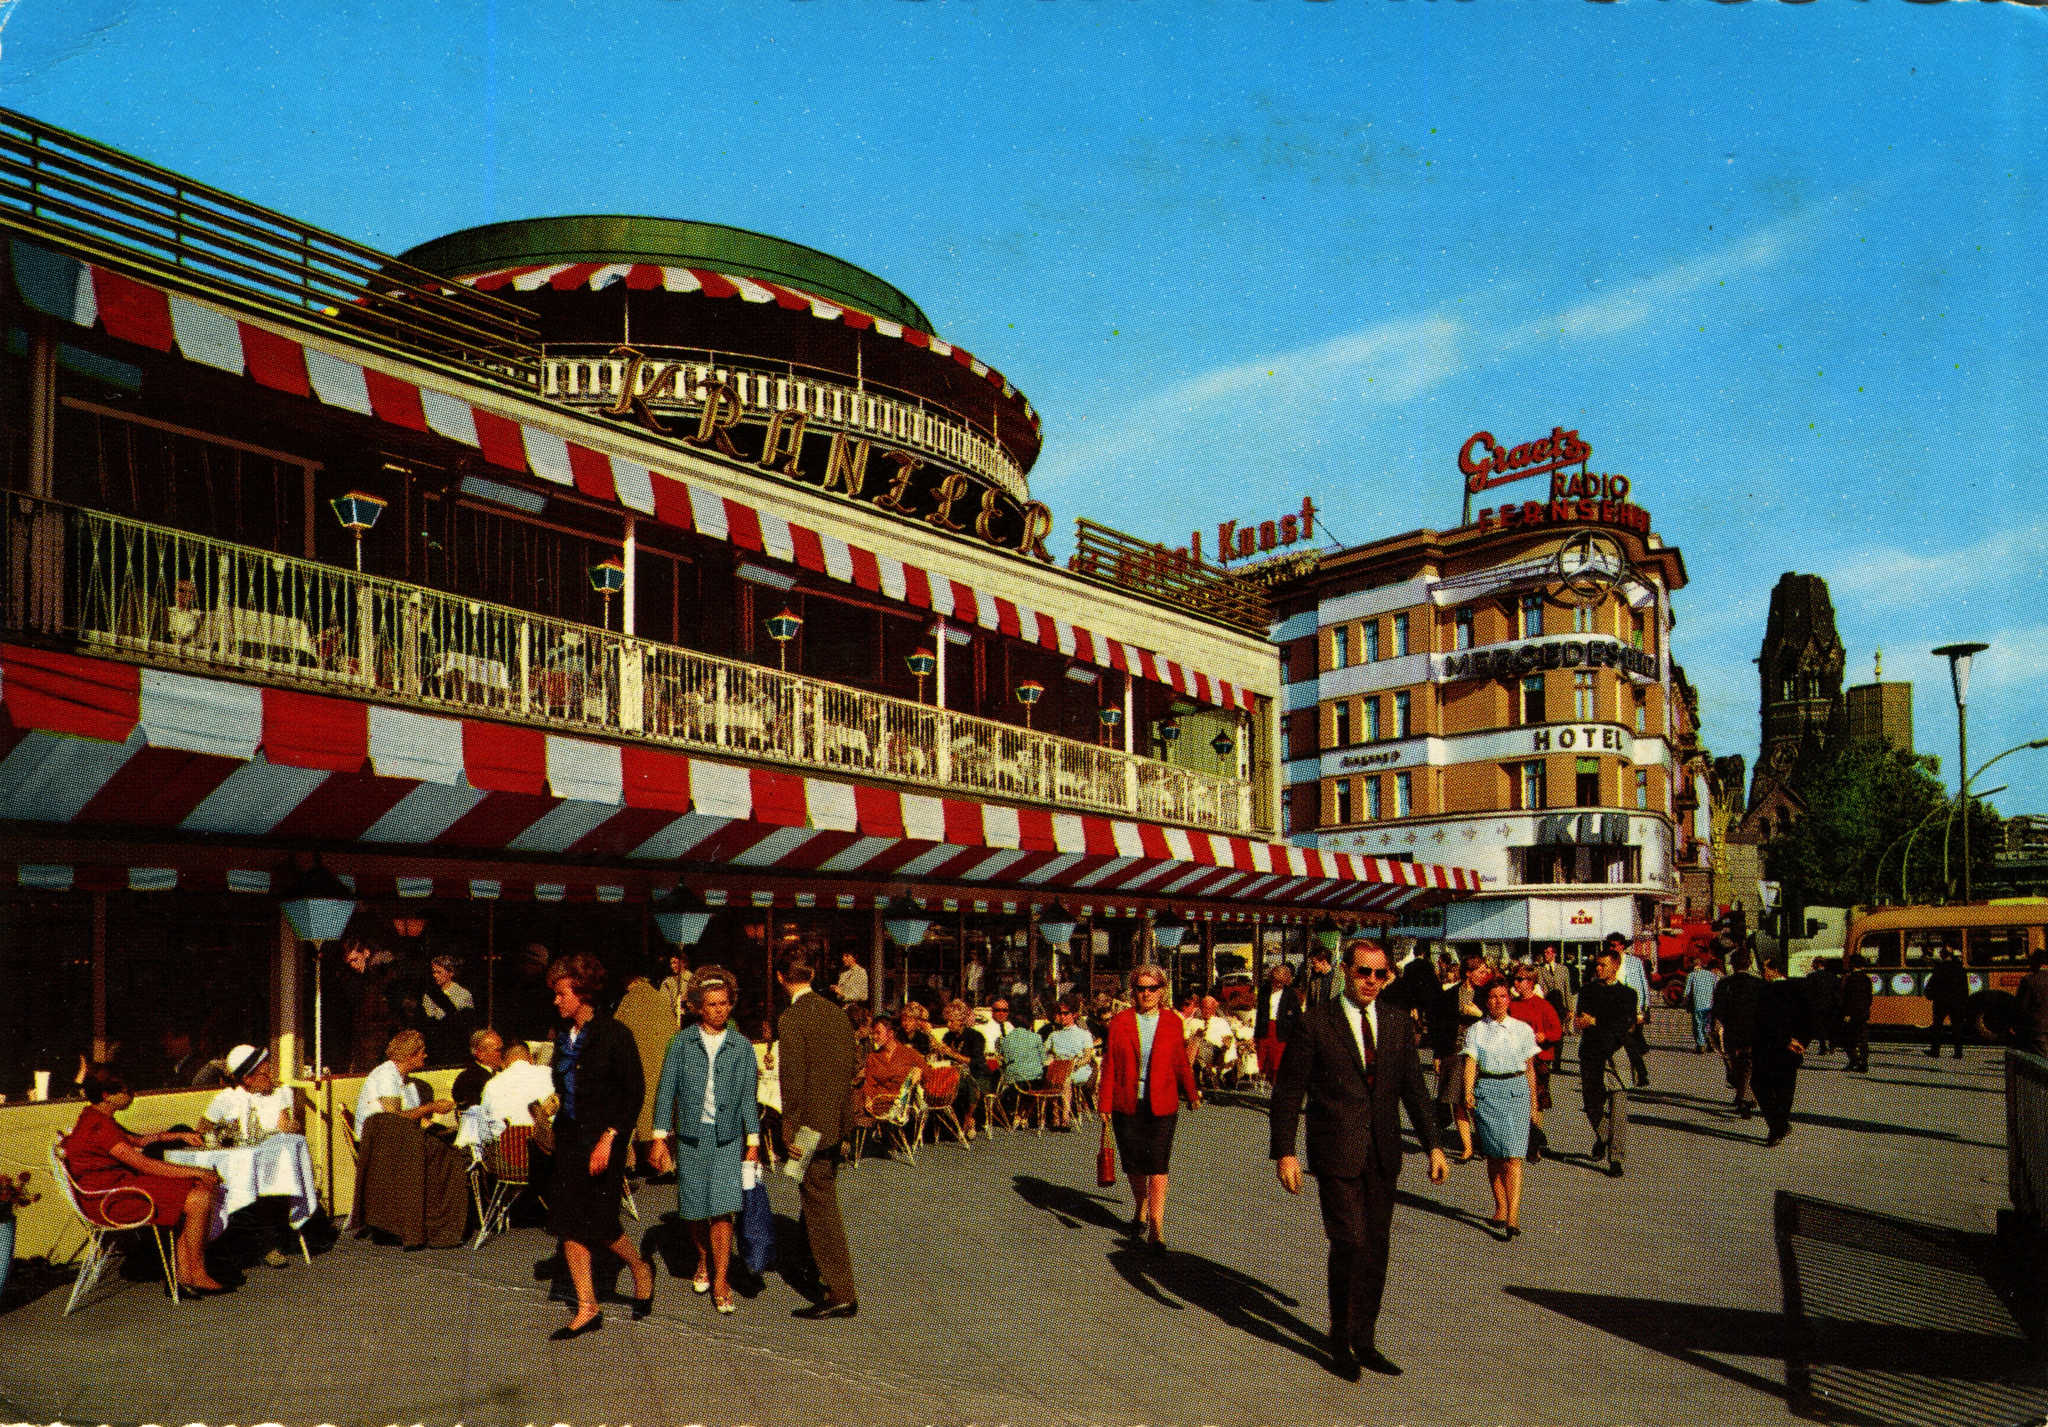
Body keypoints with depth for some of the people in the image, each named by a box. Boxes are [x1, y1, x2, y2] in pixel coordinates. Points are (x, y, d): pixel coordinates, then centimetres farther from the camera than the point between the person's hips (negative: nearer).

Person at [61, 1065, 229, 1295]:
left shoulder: (95, 1118, 14)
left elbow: (136, 1141, 31)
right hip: (110, 1199, -11)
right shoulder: (98, 1127, -20)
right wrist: (197, 1172, -16)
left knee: (195, 1189, 8)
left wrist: (178, 1136, 25)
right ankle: (198, 1274, -1)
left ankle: (184, 1275, 3)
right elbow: (145, 1164, -21)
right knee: (200, 1198, -17)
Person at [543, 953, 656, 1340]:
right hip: (569, 1140, 7)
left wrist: (609, 1138, -17)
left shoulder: (615, 1035, -11)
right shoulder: (565, 1038, 9)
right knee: (568, 1224, 2)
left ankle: (640, 1269, 25)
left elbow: (635, 1093, -11)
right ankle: (587, 1309, 11)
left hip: (603, 1141, -6)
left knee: (599, 1224, -4)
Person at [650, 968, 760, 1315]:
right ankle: (704, 1262, 36)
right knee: (694, 1211, 10)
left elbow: (748, 1097, 6)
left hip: (728, 1139, -1)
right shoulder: (681, 1043, 1)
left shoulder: (742, 1047, 2)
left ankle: (720, 1283, -2)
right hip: (690, 1137, 1)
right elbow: (666, 1091, 3)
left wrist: (753, 1142, 2)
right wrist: (660, 1138, -2)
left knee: (722, 1210, -9)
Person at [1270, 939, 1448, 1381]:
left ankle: (1364, 1340, 25)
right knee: (1349, 1243, -8)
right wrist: (1283, 1152, -9)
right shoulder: (1316, 1024, -6)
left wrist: (1432, 1145, 4)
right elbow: (1287, 1091, -4)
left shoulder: (1398, 1025, 7)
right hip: (1336, 1153, -5)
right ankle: (1340, 1343, 11)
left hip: (1382, 1155, 5)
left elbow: (1414, 1088, 12)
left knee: (1376, 1247, 9)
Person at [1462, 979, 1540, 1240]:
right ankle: (1500, 1209, 20)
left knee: (1512, 1156, -10)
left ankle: (1513, 1217, -15)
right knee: (1493, 1156, 5)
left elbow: (1530, 1067, 12)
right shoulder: (1476, 1031, 6)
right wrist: (1468, 1092, -18)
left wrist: (1533, 1102, 12)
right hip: (1487, 1090, 1)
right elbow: (1471, 1062, -3)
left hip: (1516, 1090, -1)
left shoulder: (1522, 1029, 8)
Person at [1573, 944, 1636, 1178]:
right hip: (1591, 1055, 3)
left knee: (1618, 1109, -8)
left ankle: (1616, 1158, -5)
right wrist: (1613, 1027, -12)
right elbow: (1580, 1022, -1)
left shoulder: (1628, 994, 4)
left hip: (1616, 1056, -3)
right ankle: (1601, 1138, 39)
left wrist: (1596, 1023, -3)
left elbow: (1625, 1027, -1)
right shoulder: (1588, 992, 11)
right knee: (1591, 1104, 11)